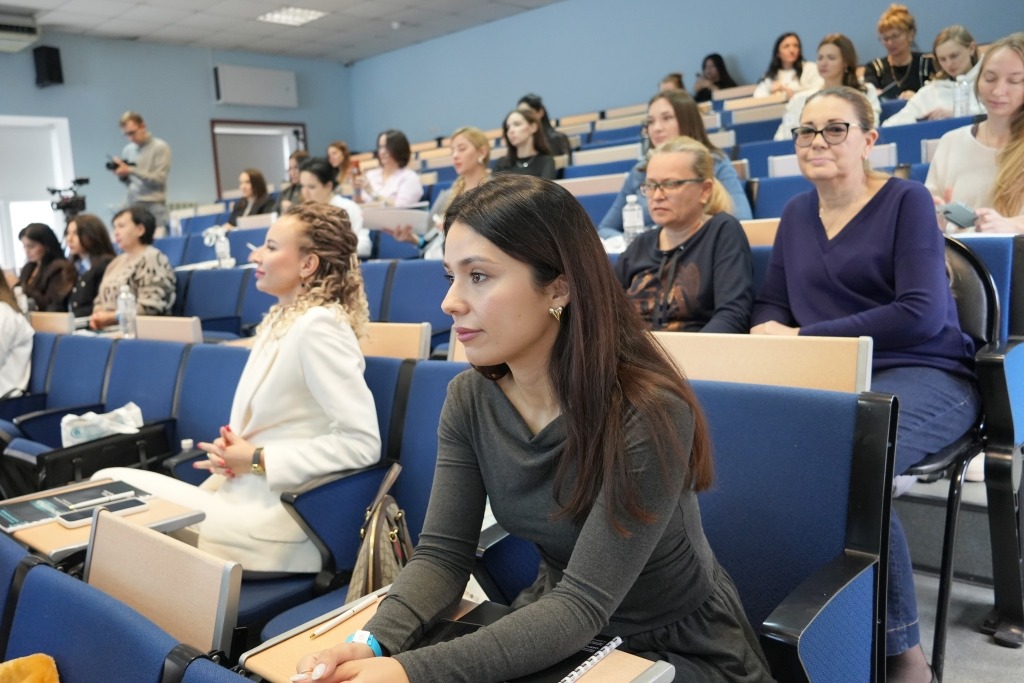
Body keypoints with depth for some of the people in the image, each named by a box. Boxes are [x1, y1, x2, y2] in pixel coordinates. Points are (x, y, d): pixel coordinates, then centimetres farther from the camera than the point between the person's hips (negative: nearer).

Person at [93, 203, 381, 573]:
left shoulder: (318, 326, -17)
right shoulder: (279, 319, 10)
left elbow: (362, 442, -24)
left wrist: (258, 460, -16)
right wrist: (231, 451, -1)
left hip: (276, 521, -8)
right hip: (243, 494, 8)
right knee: (108, 483, -1)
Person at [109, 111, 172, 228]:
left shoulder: (160, 147, -2)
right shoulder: (128, 150, 14)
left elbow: (159, 179, -9)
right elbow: (129, 181, 19)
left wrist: (130, 170, -14)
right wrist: (122, 175, -3)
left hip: (154, 207, -4)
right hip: (131, 206, 4)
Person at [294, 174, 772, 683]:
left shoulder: (648, 415, -27)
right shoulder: (469, 399, -9)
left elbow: (583, 605, -27)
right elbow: (442, 553, -9)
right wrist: (375, 642, -27)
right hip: (556, 634, 5)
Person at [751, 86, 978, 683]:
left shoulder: (907, 199, 0)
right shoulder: (796, 214, 17)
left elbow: (923, 314, -11)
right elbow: (772, 304, 15)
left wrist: (806, 337, -12)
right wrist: (769, 331, -11)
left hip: (922, 375, -4)